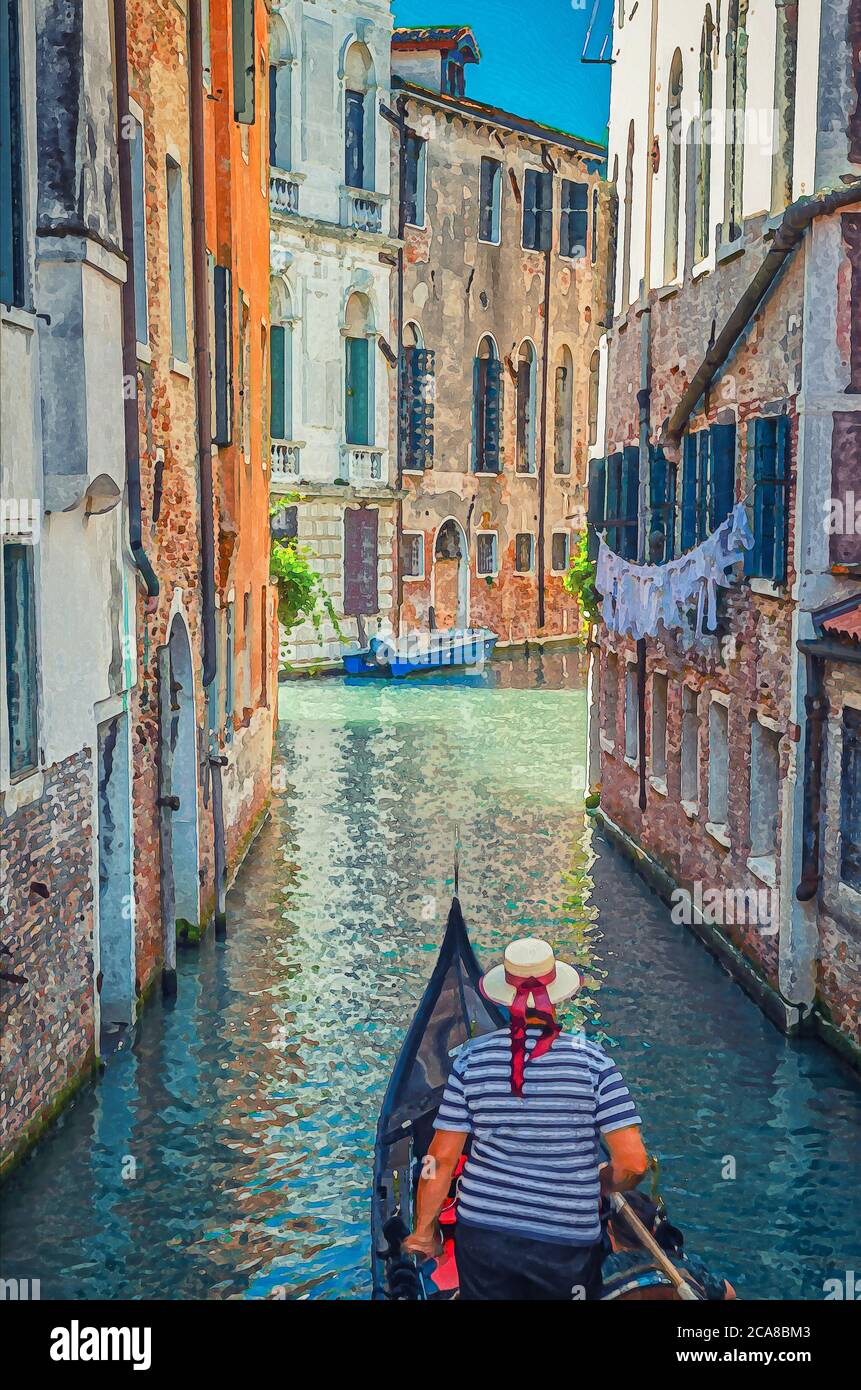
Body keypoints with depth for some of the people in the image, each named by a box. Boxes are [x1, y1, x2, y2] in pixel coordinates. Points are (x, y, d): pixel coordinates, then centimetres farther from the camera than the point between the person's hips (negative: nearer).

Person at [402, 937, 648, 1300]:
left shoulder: (472, 1057, -6)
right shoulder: (592, 1059, -9)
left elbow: (442, 1158, -5)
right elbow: (633, 1162, -11)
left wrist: (424, 1230, 8)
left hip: (482, 1232, 1)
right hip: (569, 1242, -1)